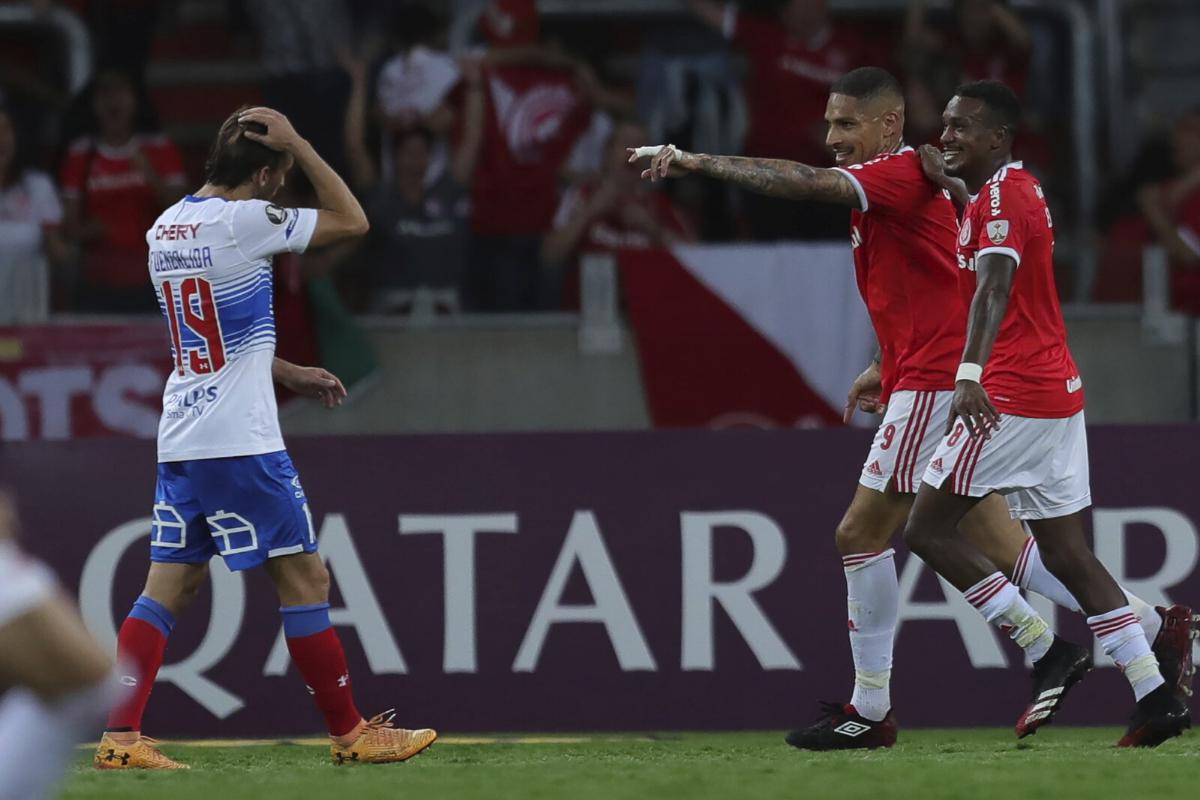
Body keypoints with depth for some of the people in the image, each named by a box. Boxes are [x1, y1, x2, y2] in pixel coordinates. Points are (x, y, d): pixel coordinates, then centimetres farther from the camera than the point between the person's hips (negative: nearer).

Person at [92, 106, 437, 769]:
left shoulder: (165, 229, 12)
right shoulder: (244, 220, -13)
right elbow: (351, 221, -4)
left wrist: (290, 375, 24)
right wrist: (296, 144, -3)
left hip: (179, 440, 8)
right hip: (240, 441, -8)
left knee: (170, 585, 7)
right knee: (304, 578, 1)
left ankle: (120, 738, -1)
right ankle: (349, 734, 7)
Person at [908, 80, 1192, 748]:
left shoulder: (1000, 195, -11)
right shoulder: (1019, 190, 19)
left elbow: (995, 286, -27)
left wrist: (970, 374, -41)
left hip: (1010, 395, -10)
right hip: (1059, 392, 10)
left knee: (928, 528, -3)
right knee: (1068, 554, 8)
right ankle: (1156, 696, 1)